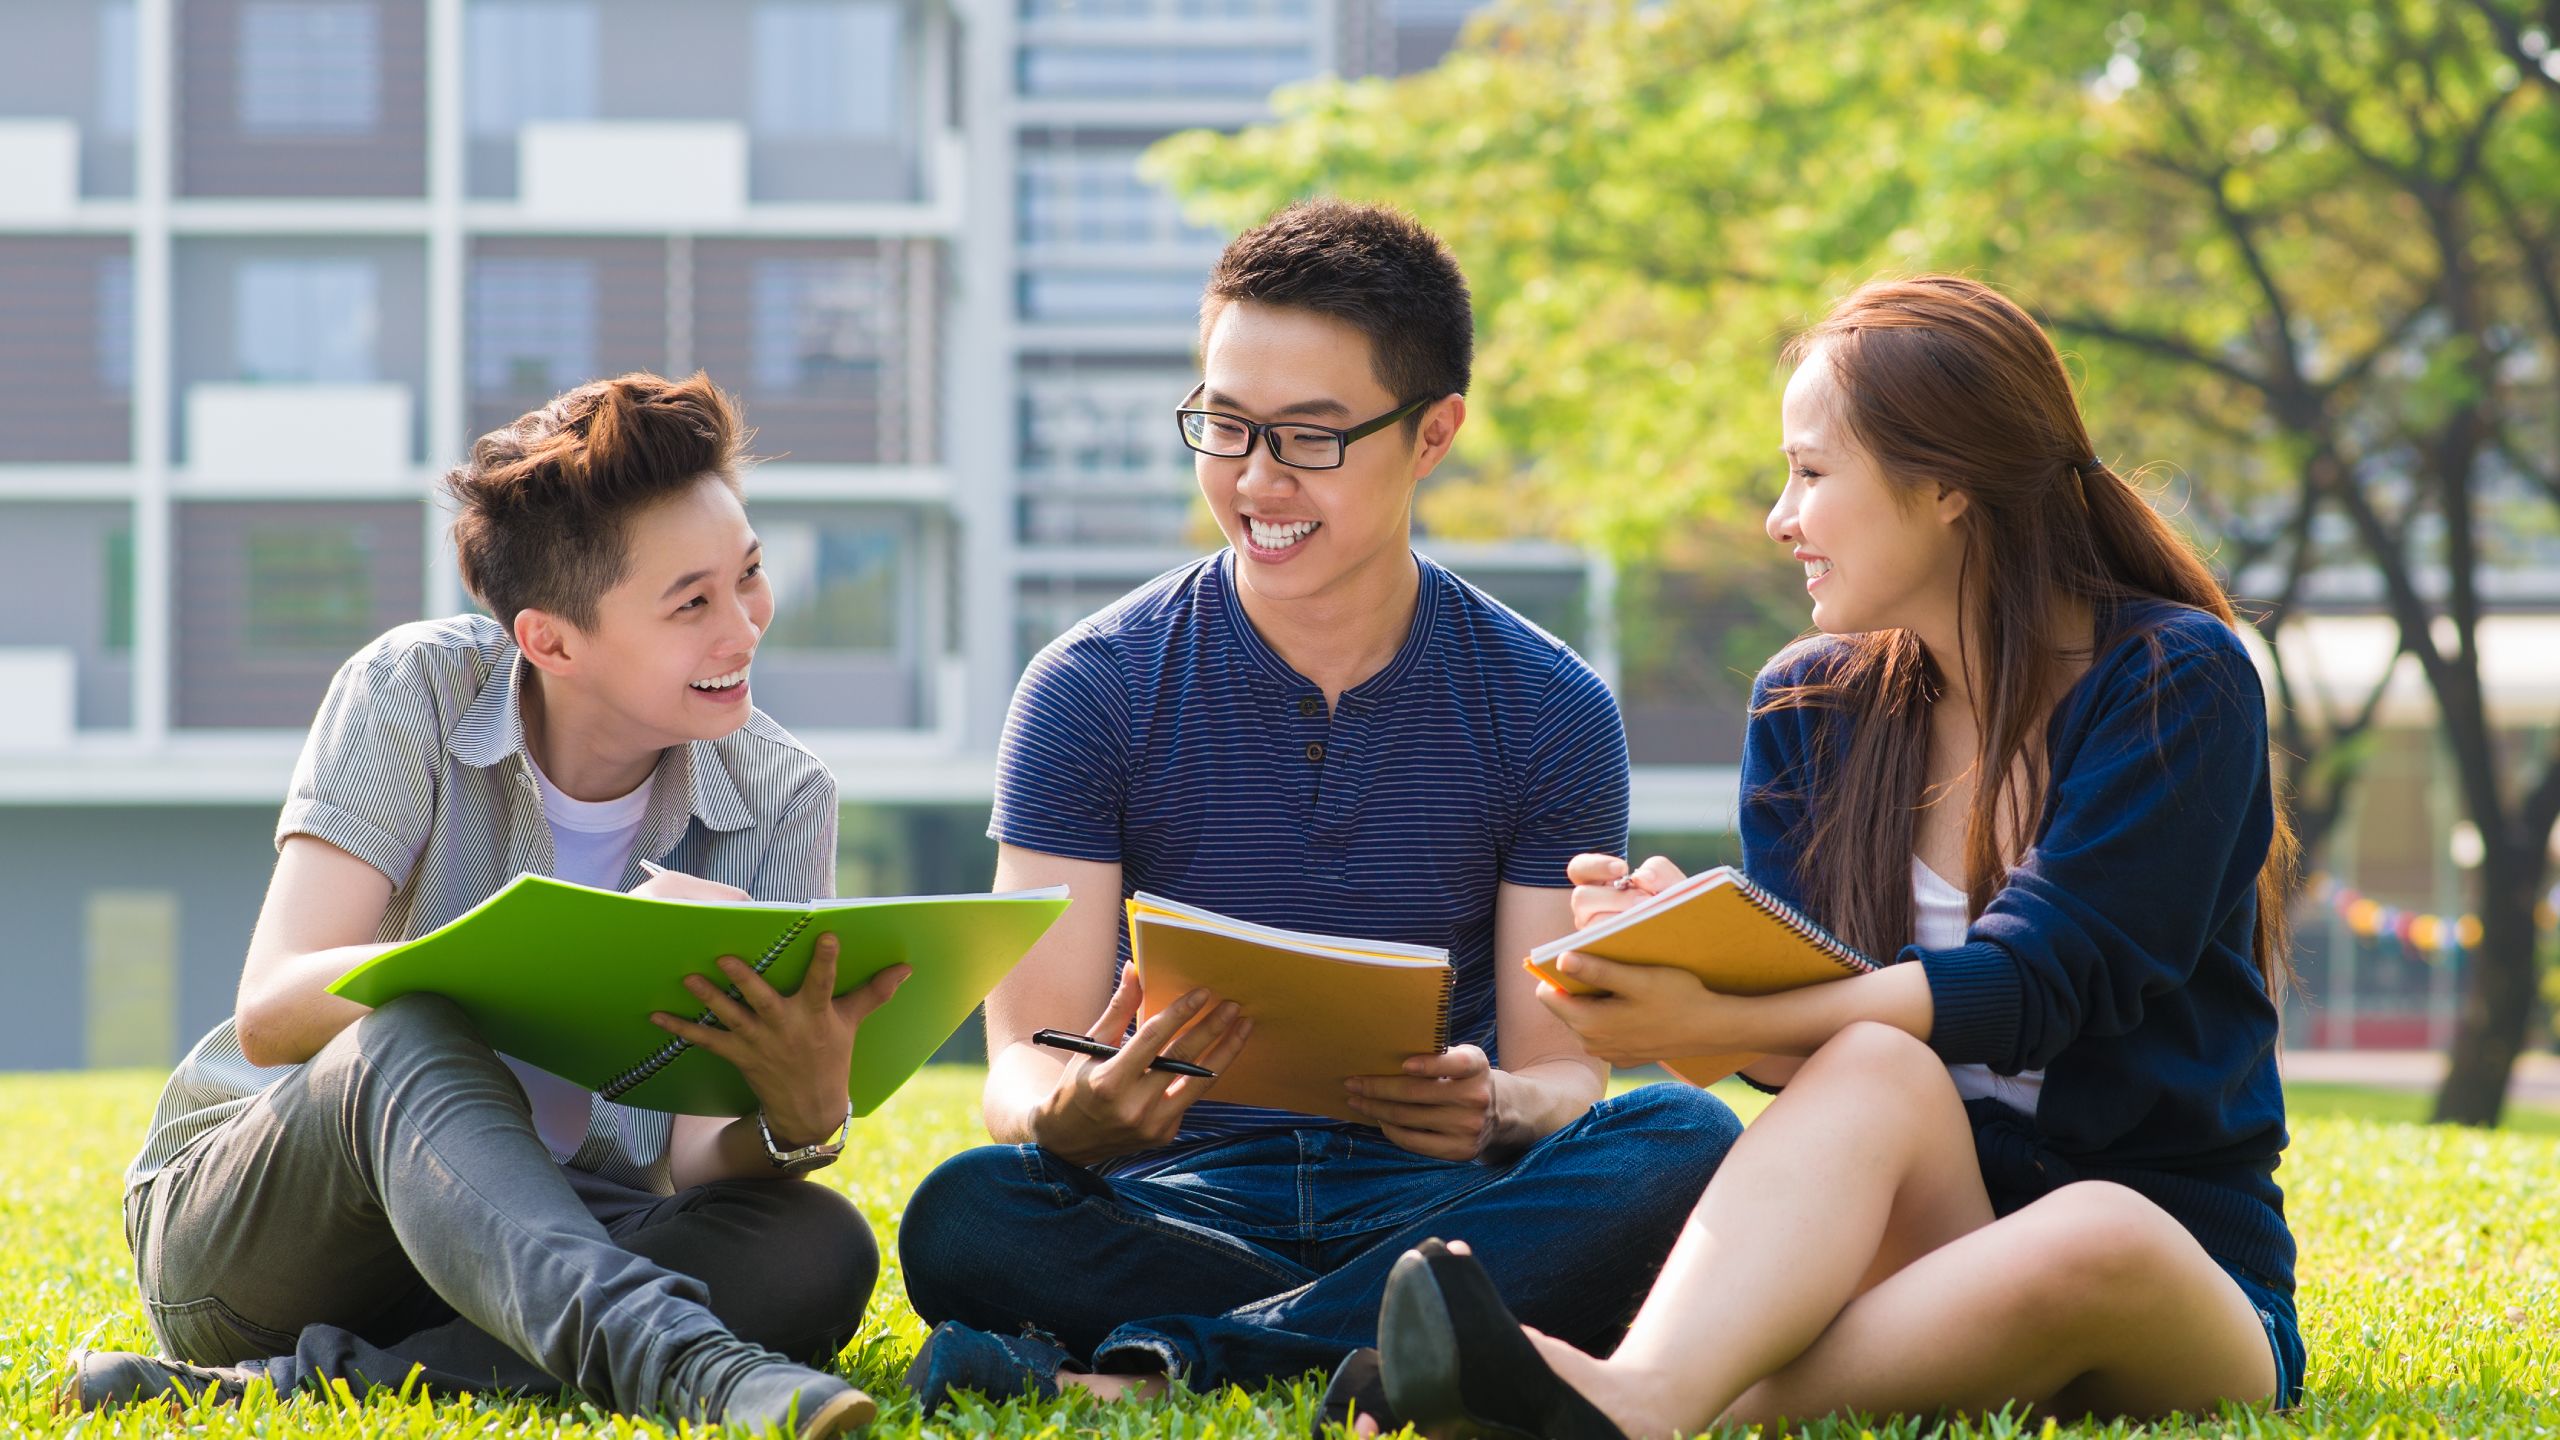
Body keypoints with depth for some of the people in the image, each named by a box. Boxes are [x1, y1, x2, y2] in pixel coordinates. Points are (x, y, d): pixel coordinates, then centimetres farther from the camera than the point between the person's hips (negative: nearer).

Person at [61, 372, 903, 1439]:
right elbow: (270, 1016, -24)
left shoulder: (778, 800, -3)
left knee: (820, 1251, -29)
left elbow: (697, 1163, -11)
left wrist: (802, 1117, -36)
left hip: (538, 1243, 3)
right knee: (410, 1040, -37)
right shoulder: (416, 692, -12)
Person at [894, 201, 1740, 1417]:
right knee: (968, 1216, -32)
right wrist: (1073, 1114, -29)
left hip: (1431, 1201, 2)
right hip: (1179, 1205, -2)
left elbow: (1561, 1073, 3)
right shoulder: (1095, 690, 2)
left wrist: (1494, 1107, -23)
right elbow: (1025, 1064, -3)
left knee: (1683, 1143, -30)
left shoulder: (1548, 712, 5)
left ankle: (1154, 1361, -29)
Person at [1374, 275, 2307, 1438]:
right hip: (1929, 1234, 3)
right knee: (1879, 1070, -30)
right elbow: (1825, 1042, 2)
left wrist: (1711, 1025, -28)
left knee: (2098, 1236, -39)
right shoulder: (1808, 709, 10)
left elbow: (2031, 988, -17)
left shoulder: (2177, 684, -5)